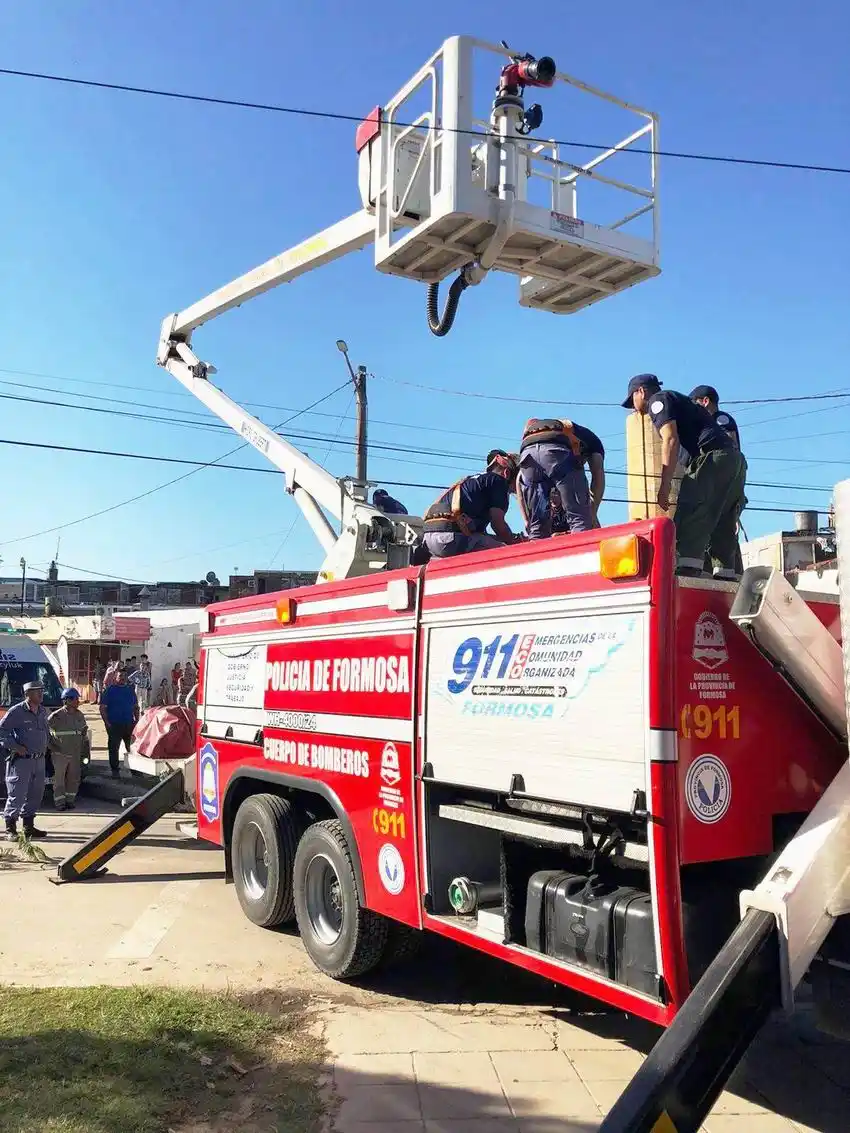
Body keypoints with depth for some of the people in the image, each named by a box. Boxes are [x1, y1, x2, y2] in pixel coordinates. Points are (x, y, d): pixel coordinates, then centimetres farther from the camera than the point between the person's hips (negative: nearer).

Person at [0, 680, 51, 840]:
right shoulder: (17, 711, -12)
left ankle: (29, 827, 23)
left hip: (39, 760, 7)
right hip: (21, 760, -7)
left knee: (35, 794, 12)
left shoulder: (43, 711, 11)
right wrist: (16, 747, -16)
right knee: (17, 795, -5)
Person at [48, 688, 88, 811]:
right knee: (59, 778, 1)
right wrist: (51, 744, -11)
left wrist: (84, 741, 16)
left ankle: (70, 799, 23)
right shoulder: (57, 716, -14)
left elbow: (84, 729, 23)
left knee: (74, 778, 11)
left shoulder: (79, 715, 7)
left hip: (75, 754, 6)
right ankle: (59, 802, 9)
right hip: (60, 754, -6)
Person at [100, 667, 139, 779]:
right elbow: (102, 708, -4)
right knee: (114, 748, 1)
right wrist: (107, 723, -11)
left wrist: (136, 720, 5)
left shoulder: (130, 689, 11)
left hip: (129, 724, 4)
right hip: (114, 725, -4)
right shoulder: (110, 690, -2)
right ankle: (115, 770, 12)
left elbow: (136, 707, 17)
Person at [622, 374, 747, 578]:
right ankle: (726, 576, 2)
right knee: (722, 528, 7)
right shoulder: (680, 401, 33)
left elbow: (671, 441, -7)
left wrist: (664, 487, -10)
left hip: (713, 456, -9)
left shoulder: (658, 399, 7)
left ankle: (688, 571, -25)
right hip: (736, 458, 9)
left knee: (689, 521, -15)